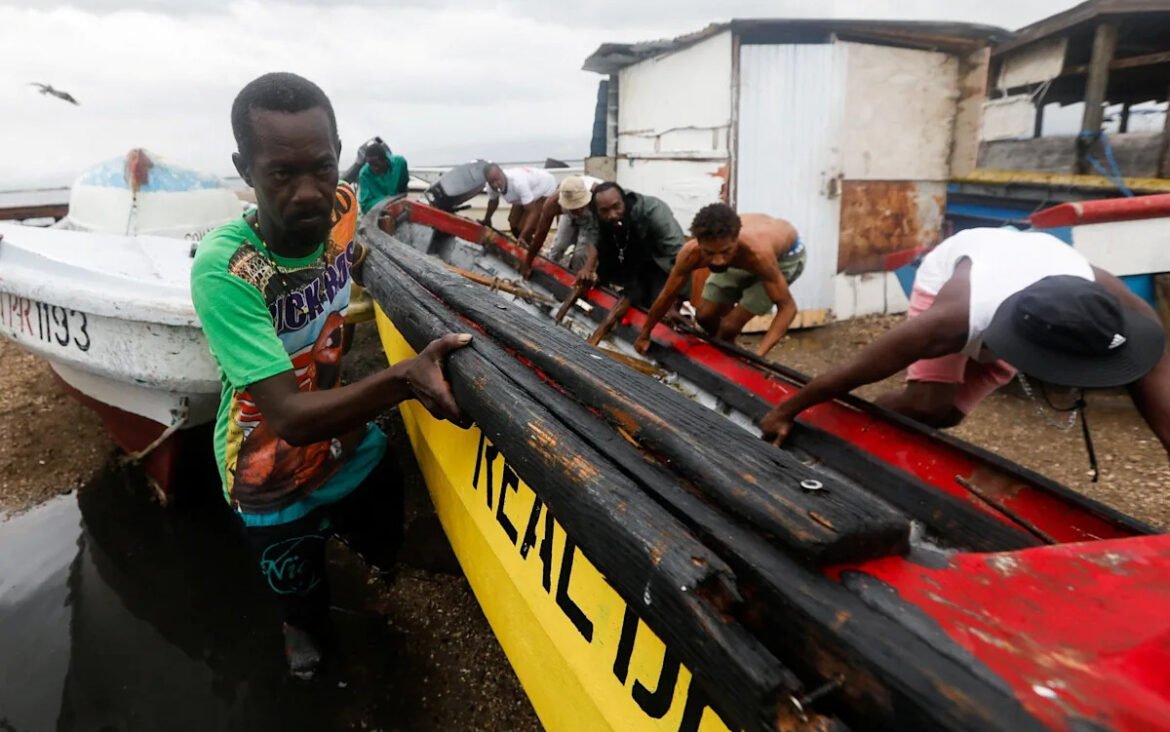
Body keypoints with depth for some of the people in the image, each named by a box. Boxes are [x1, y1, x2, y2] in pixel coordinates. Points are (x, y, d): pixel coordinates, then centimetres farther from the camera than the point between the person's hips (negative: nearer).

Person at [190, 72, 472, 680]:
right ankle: (302, 625, 59)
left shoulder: (342, 208, -16)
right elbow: (291, 418, -38)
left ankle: (334, 534, 57)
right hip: (275, 482, -3)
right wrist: (402, 378, -51)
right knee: (302, 591, 24)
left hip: (354, 447, 4)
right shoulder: (222, 268, -33)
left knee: (389, 553, 25)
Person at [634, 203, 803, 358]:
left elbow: (787, 306, -36)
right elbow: (667, 296, -16)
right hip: (742, 256, 4)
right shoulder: (691, 253, -34)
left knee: (730, 325, -14)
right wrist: (644, 335, -4)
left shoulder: (757, 254, -46)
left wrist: (758, 355, -47)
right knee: (705, 315, 5)